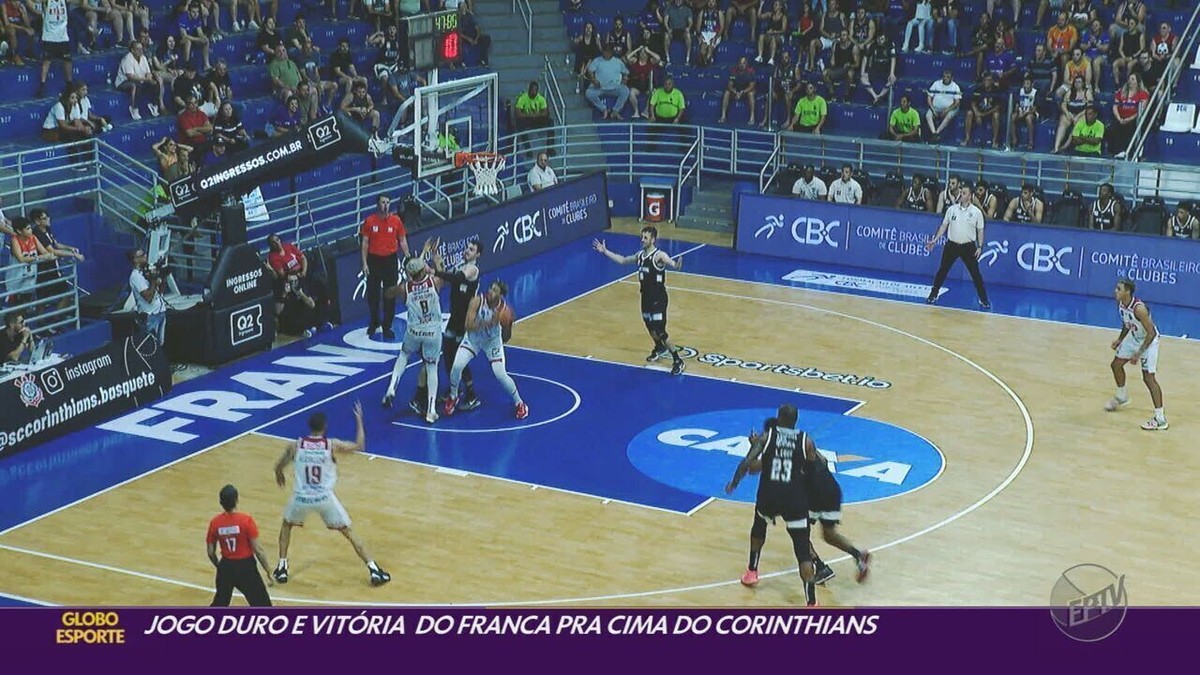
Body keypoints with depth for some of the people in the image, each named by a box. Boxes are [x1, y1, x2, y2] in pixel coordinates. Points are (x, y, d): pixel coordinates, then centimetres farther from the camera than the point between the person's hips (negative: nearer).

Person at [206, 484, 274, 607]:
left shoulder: (215, 522, -4)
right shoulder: (246, 520, -16)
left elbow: (211, 553, 4)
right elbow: (257, 550, -15)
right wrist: (269, 572, -5)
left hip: (226, 567, 4)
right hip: (246, 567, -4)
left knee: (219, 604, 23)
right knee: (262, 605, 4)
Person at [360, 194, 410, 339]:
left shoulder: (396, 220, -1)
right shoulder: (369, 221, -3)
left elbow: (402, 241, 5)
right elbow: (365, 243, 1)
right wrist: (364, 263, -4)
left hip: (390, 260, 0)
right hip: (374, 260, 0)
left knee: (390, 296, 2)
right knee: (372, 294, 6)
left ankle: (387, 326, 12)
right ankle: (374, 322, 28)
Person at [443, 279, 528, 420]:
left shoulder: (504, 309, -25)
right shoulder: (477, 301, -27)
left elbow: (505, 339, -17)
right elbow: (468, 325, -35)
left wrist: (507, 327, -38)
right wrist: (489, 322, -46)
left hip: (492, 341, 0)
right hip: (473, 338, 1)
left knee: (500, 375, -11)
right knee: (456, 366, -17)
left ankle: (519, 403, 15)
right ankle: (453, 397, 12)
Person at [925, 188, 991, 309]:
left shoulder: (976, 212, -5)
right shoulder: (952, 209, 1)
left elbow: (980, 230, 1)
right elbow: (944, 225, 8)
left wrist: (980, 247, -6)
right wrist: (935, 240, 3)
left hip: (968, 246, -2)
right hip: (952, 245, 2)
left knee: (975, 273, -1)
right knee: (942, 271, 4)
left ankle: (984, 300, 9)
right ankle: (933, 295, 17)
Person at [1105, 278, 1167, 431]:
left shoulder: (1139, 308, -34)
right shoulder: (1121, 304, -8)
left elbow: (1151, 333, -28)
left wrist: (1139, 353, -29)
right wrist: (1120, 339, 2)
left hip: (1149, 340, -9)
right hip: (1134, 337, 9)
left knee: (1148, 378, -14)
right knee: (1116, 364, 17)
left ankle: (1160, 419, -12)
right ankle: (1121, 396, 44)